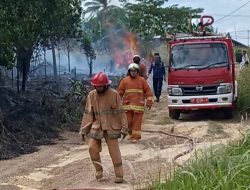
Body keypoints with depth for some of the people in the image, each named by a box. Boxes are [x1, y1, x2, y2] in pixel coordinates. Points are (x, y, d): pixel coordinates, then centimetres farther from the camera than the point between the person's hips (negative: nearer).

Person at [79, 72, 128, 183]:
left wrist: (124, 128, -6)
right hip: (97, 127, 3)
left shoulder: (114, 94, -9)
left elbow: (120, 112, -5)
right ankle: (98, 170, 11)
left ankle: (119, 175, 10)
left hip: (111, 127, -3)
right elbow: (88, 113, 5)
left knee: (114, 151, 0)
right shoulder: (91, 95, 0)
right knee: (92, 148, -9)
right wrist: (83, 129, 4)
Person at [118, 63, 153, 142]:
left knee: (137, 121, -2)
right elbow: (120, 92, 6)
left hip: (138, 105, -1)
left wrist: (149, 101, 0)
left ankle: (136, 136, 2)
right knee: (128, 121, 5)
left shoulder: (142, 80, 3)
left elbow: (147, 91, 5)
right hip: (127, 104, 1)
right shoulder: (125, 80, 4)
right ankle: (130, 133, 28)